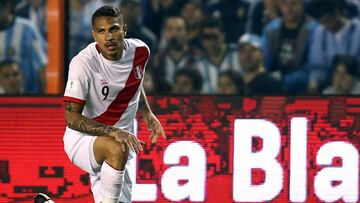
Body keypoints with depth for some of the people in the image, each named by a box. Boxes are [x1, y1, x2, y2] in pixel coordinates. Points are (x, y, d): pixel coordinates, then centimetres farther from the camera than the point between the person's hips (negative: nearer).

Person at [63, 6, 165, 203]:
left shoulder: (140, 51, -5)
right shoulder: (83, 63, -23)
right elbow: (72, 118, -24)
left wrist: (148, 114, 5)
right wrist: (113, 132, -35)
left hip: (122, 141, 7)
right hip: (82, 138, -7)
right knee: (117, 149, -39)